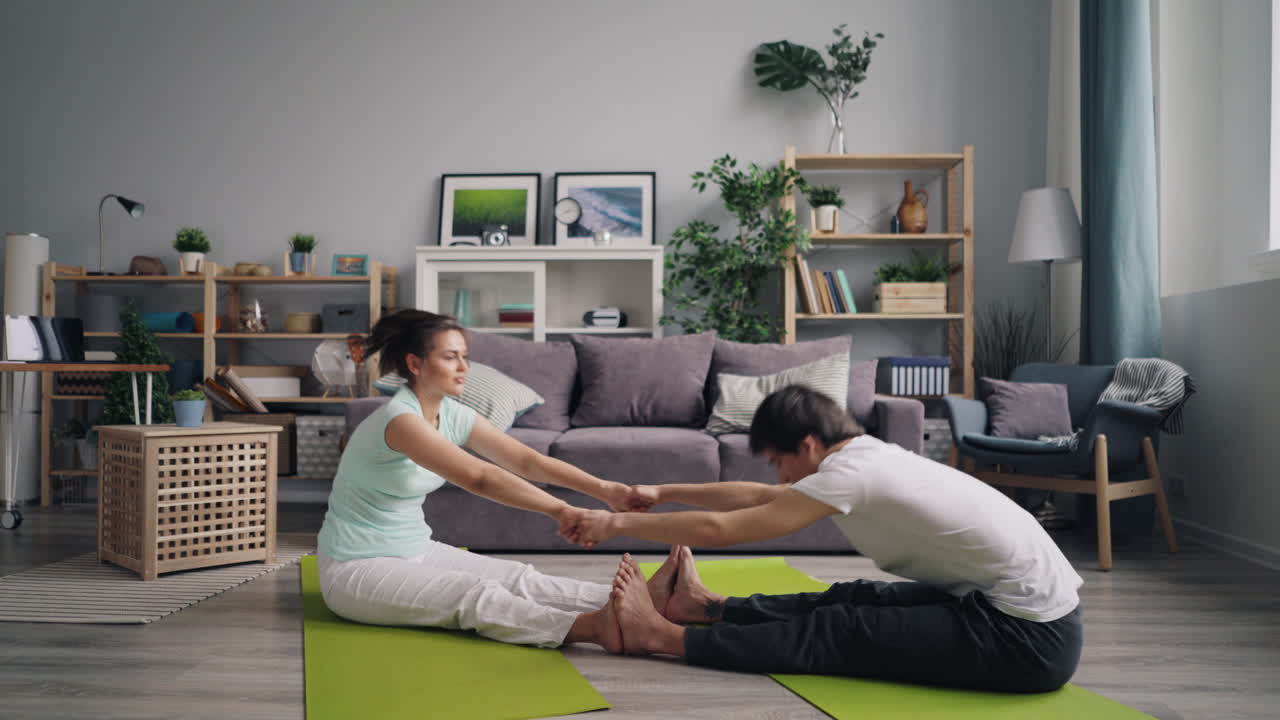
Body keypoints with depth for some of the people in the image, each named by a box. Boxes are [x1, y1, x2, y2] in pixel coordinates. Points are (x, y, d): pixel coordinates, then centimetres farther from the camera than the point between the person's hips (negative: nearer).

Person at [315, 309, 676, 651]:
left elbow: (528, 460, -7)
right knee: (475, 594, -26)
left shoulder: (454, 415, 0)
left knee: (517, 578, -10)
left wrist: (603, 489, -19)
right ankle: (596, 626, -42)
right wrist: (561, 510, -41)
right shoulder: (399, 419, -27)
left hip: (414, 550, 7)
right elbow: (479, 478, -37)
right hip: (356, 570, -7)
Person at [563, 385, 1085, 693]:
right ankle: (706, 607, 25)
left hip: (1030, 638, -9)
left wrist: (618, 524, -6)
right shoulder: (869, 456, 9)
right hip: (1029, 610, 9)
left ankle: (666, 635, 4)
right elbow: (759, 496, 17)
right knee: (852, 601, 13)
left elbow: (719, 530, -17)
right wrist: (664, 493, 19)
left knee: (838, 630, -5)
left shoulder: (852, 472, -18)